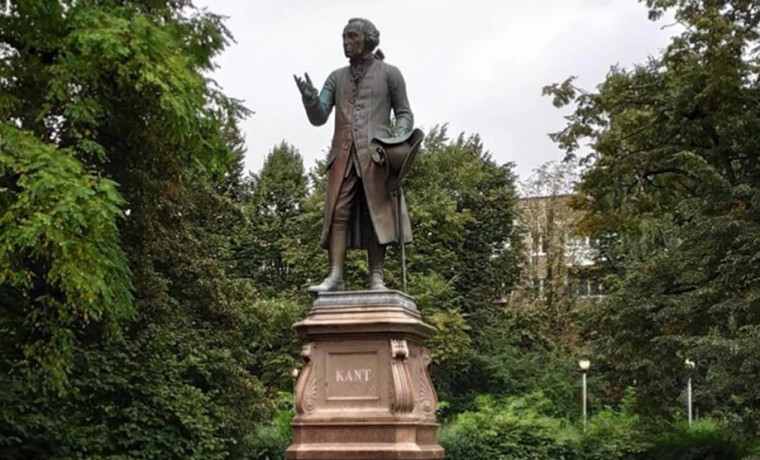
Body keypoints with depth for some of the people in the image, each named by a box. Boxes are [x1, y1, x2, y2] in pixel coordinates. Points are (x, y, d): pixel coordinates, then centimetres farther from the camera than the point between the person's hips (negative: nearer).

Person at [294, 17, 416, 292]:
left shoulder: (389, 73, 12)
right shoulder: (337, 78, 21)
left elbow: (404, 114, 10)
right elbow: (319, 118, 13)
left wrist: (398, 140, -10)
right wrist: (309, 97, -8)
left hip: (375, 154, -3)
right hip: (343, 155, 3)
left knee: (376, 215, -7)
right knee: (338, 214, -8)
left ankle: (376, 278, -9)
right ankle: (335, 276, -13)